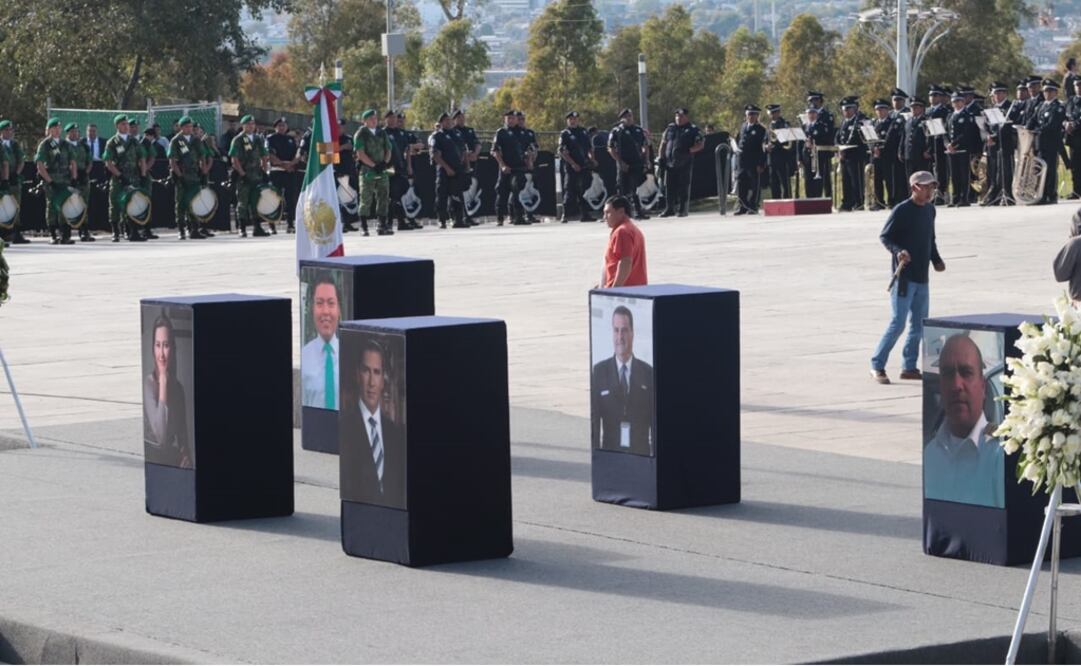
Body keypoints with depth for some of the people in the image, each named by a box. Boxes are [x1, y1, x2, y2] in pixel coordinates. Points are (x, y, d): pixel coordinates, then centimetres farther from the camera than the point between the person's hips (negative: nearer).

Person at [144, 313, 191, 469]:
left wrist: (187, 456, -3)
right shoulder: (147, 384, -9)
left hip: (175, 460, 4)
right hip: (153, 458, -4)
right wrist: (163, 380, -16)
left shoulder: (178, 386, 9)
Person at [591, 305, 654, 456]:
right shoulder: (599, 372, 3)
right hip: (610, 453, 0)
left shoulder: (648, 373, 4)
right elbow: (594, 419, 3)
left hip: (641, 454, 0)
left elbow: (654, 421, 5)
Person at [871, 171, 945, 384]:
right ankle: (877, 366, -1)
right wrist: (898, 251, -27)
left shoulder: (929, 210, 11)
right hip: (903, 275, -8)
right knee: (898, 323, -9)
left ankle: (909, 367, 20)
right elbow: (884, 236, -10)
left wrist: (936, 260, 9)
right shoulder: (901, 211, -12)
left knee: (919, 324, 11)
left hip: (921, 277, 8)